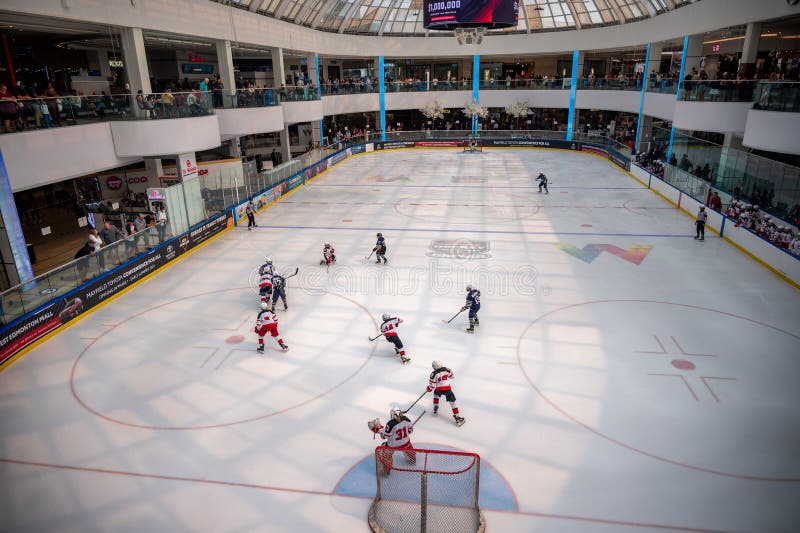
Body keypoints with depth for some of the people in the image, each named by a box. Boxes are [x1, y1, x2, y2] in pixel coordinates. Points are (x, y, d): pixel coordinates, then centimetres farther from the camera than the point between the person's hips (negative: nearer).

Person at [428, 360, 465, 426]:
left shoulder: (434, 374, -9)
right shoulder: (446, 370, -3)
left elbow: (432, 384, -4)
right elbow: (452, 376, 13)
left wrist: (429, 389, 15)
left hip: (439, 389, 0)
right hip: (447, 388, 0)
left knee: (436, 394, 35)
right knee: (452, 401, 3)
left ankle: (435, 407, 34)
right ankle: (457, 416, -7)